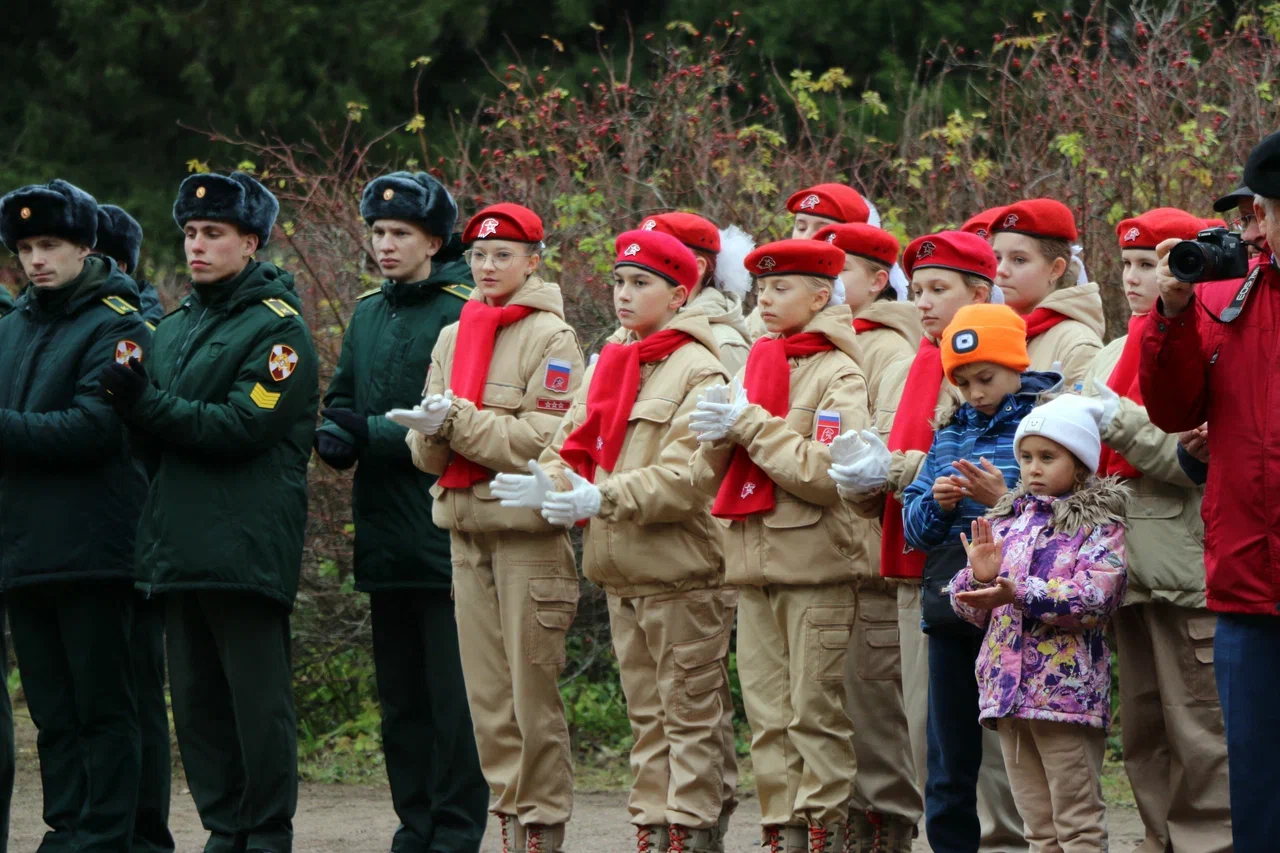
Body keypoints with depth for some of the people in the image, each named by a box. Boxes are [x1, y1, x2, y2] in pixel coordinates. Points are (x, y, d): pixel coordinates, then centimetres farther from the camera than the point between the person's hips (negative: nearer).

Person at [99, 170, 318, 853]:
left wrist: (148, 404, -16)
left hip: (246, 548, -7)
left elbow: (244, 426, -16)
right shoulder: (174, 329, 20)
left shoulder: (278, 328, -4)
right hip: (179, 542, 7)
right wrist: (135, 405, -3)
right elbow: (148, 438, 19)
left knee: (258, 696, -5)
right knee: (196, 697, 8)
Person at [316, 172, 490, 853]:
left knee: (453, 693, -5)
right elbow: (342, 400, 18)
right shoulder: (368, 313, 15)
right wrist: (333, 435, -5)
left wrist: (372, 435, -17)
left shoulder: (466, 312, -9)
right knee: (400, 694, 12)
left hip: (446, 534, -7)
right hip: (384, 536, 7)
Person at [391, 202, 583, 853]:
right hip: (466, 526, 6)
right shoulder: (452, 339, 15)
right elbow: (426, 452, 13)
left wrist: (459, 422, -16)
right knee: (485, 694, 6)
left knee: (533, 692, -7)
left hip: (528, 529, -6)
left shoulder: (551, 338, -4)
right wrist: (433, 432, -10)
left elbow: (545, 440, -13)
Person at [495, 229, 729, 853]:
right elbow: (572, 443, 12)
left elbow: (684, 477, -19)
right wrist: (551, 486, -10)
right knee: (645, 710, 12)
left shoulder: (697, 373, -11)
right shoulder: (608, 363, 14)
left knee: (689, 710, -2)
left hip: (679, 568, -8)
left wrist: (602, 499, -25)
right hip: (621, 570, 8)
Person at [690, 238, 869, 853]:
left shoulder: (838, 375, -5)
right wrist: (717, 439, -5)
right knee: (766, 713, 6)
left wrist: (751, 426, -13)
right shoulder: (754, 369, 16)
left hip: (815, 566, -7)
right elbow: (709, 479, 16)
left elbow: (827, 472, -18)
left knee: (815, 711, -5)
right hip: (754, 566, 7)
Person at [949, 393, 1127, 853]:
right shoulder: (1006, 521, 16)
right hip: (1007, 689, 7)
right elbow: (976, 610, 16)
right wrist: (980, 578, -7)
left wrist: (1019, 594, -27)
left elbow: (1095, 595, -19)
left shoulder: (1099, 523, -3)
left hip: (1067, 689, -7)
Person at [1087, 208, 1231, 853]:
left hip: (1188, 564, -8)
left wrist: (1124, 423, -16)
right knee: (1144, 730, 12)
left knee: (1198, 730, -8)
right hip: (1130, 568, 8)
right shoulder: (1113, 357, 18)